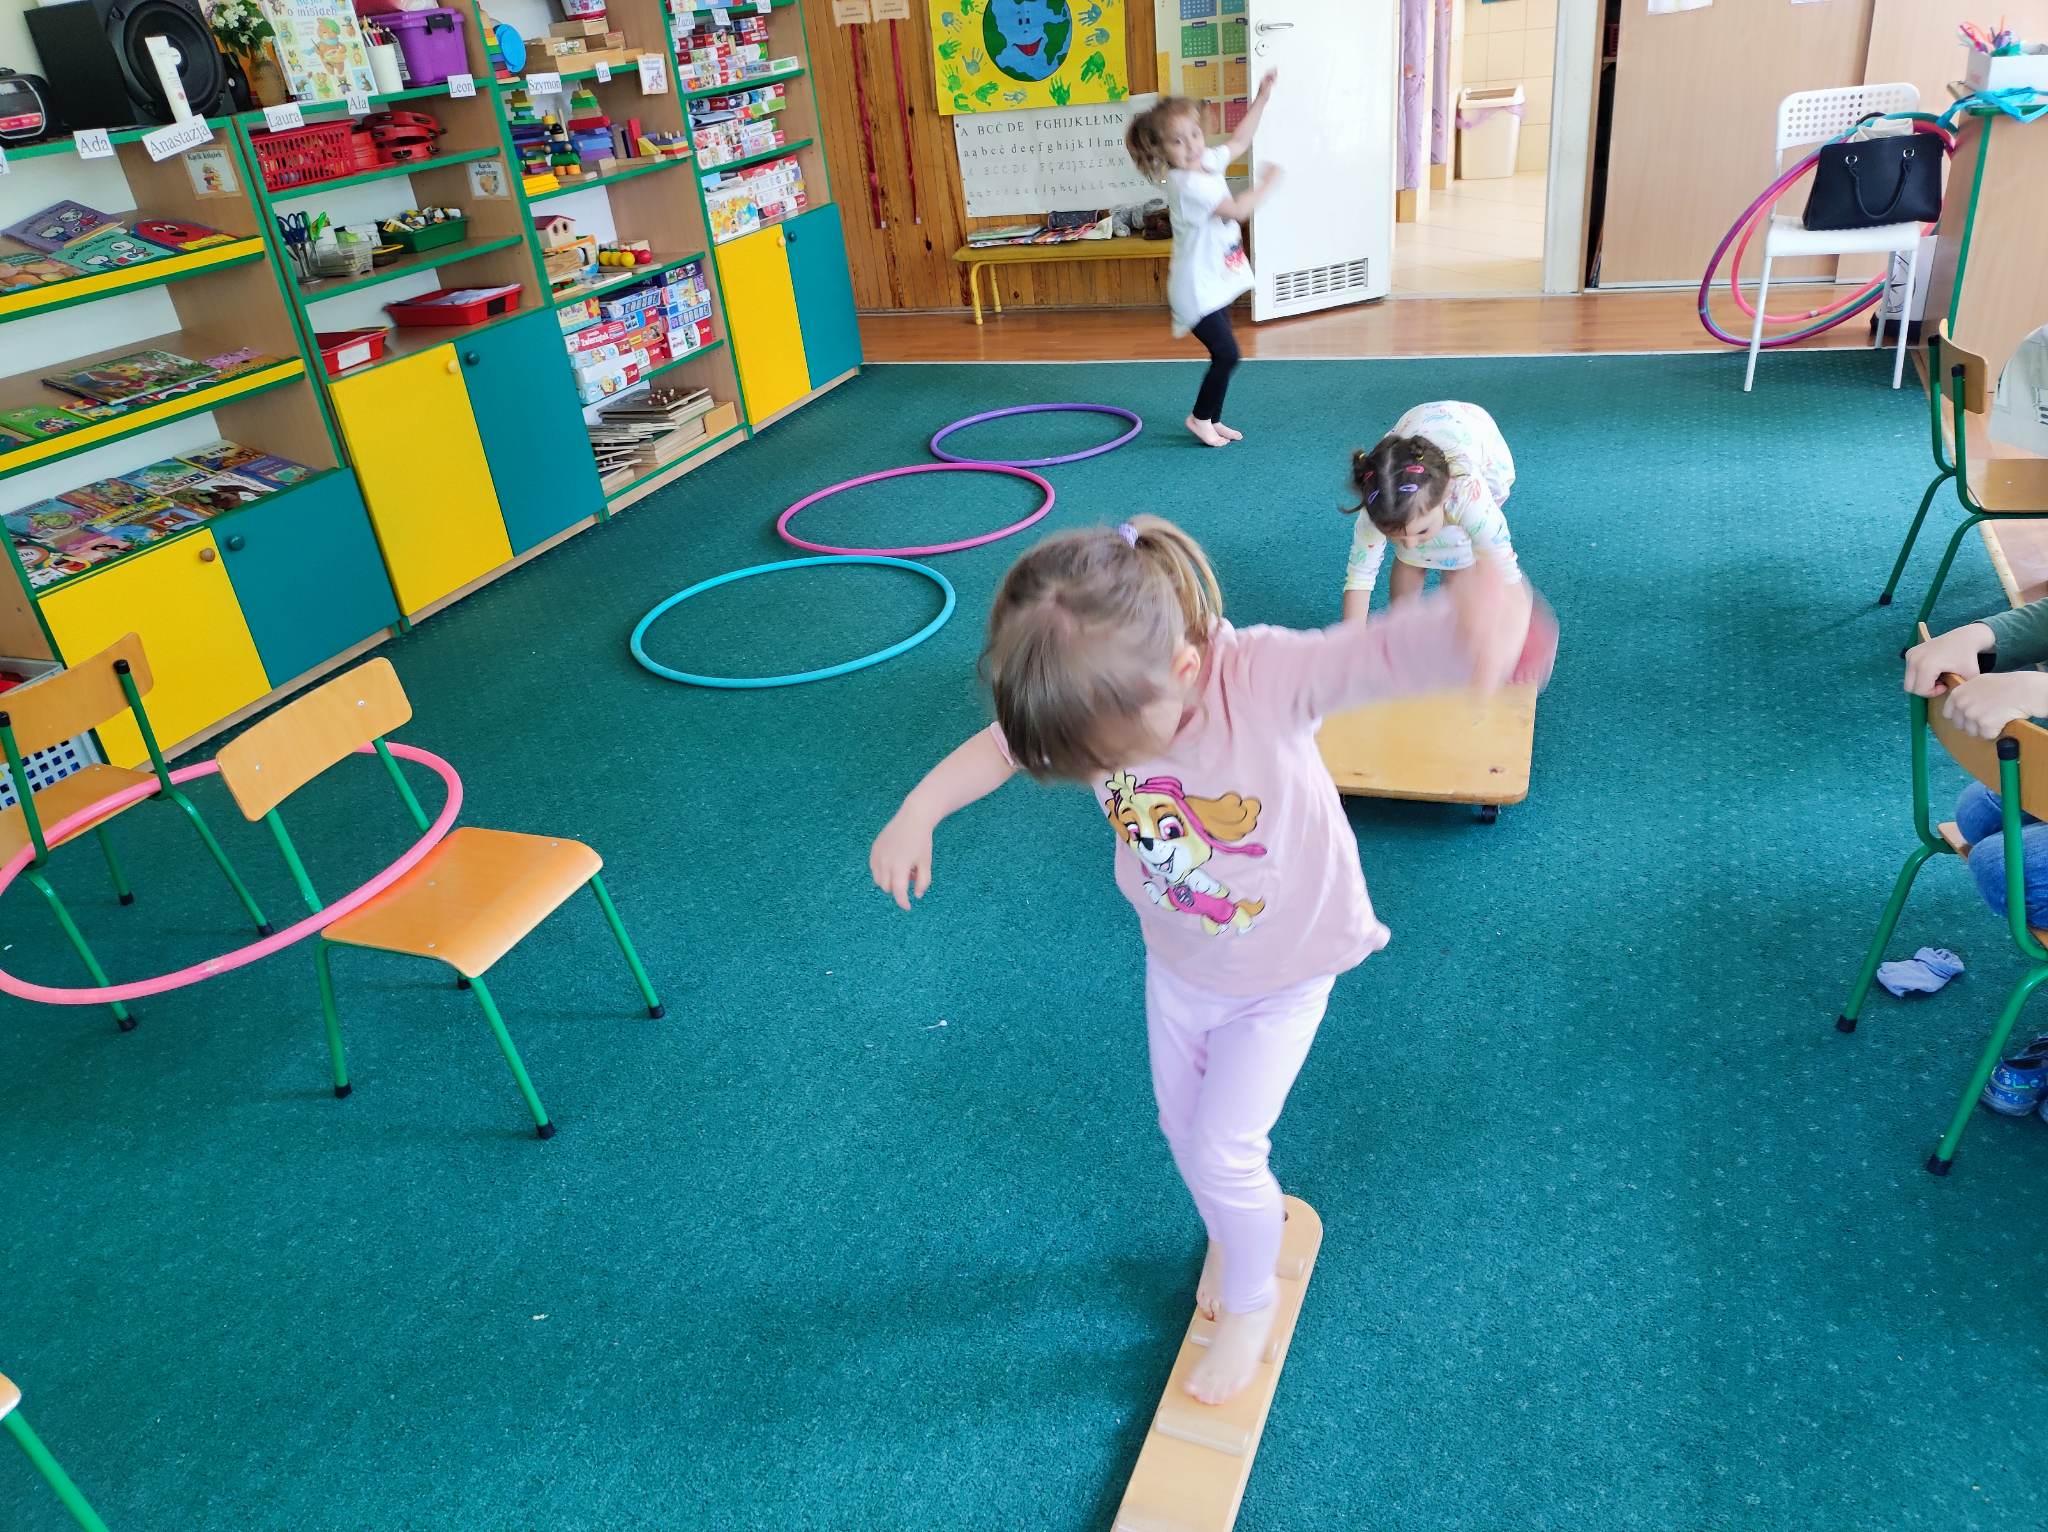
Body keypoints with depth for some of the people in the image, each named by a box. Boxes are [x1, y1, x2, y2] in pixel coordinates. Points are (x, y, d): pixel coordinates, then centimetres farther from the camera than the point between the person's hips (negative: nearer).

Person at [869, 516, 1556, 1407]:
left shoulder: (1265, 676, -38)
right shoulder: (1096, 698, -24)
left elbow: (1386, 654, -54)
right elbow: (999, 747, -5)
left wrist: (1475, 613, -75)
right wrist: (915, 816, -11)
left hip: (1281, 973, -4)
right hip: (1177, 963, 5)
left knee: (1224, 1151, 3)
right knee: (1183, 1131, 21)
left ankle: (1250, 1298, 36)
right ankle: (1231, 1235, 55)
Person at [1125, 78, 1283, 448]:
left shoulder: (1207, 161, 4)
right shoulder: (1187, 183, -24)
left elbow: (1239, 142, 23)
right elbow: (1237, 210, -25)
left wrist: (1261, 99, 19)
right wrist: (1266, 184, -11)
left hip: (1215, 283, 9)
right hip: (1197, 289, -9)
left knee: (1222, 354, 14)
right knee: (1226, 353, -8)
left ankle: (1212, 419, 26)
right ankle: (1200, 418, 11)